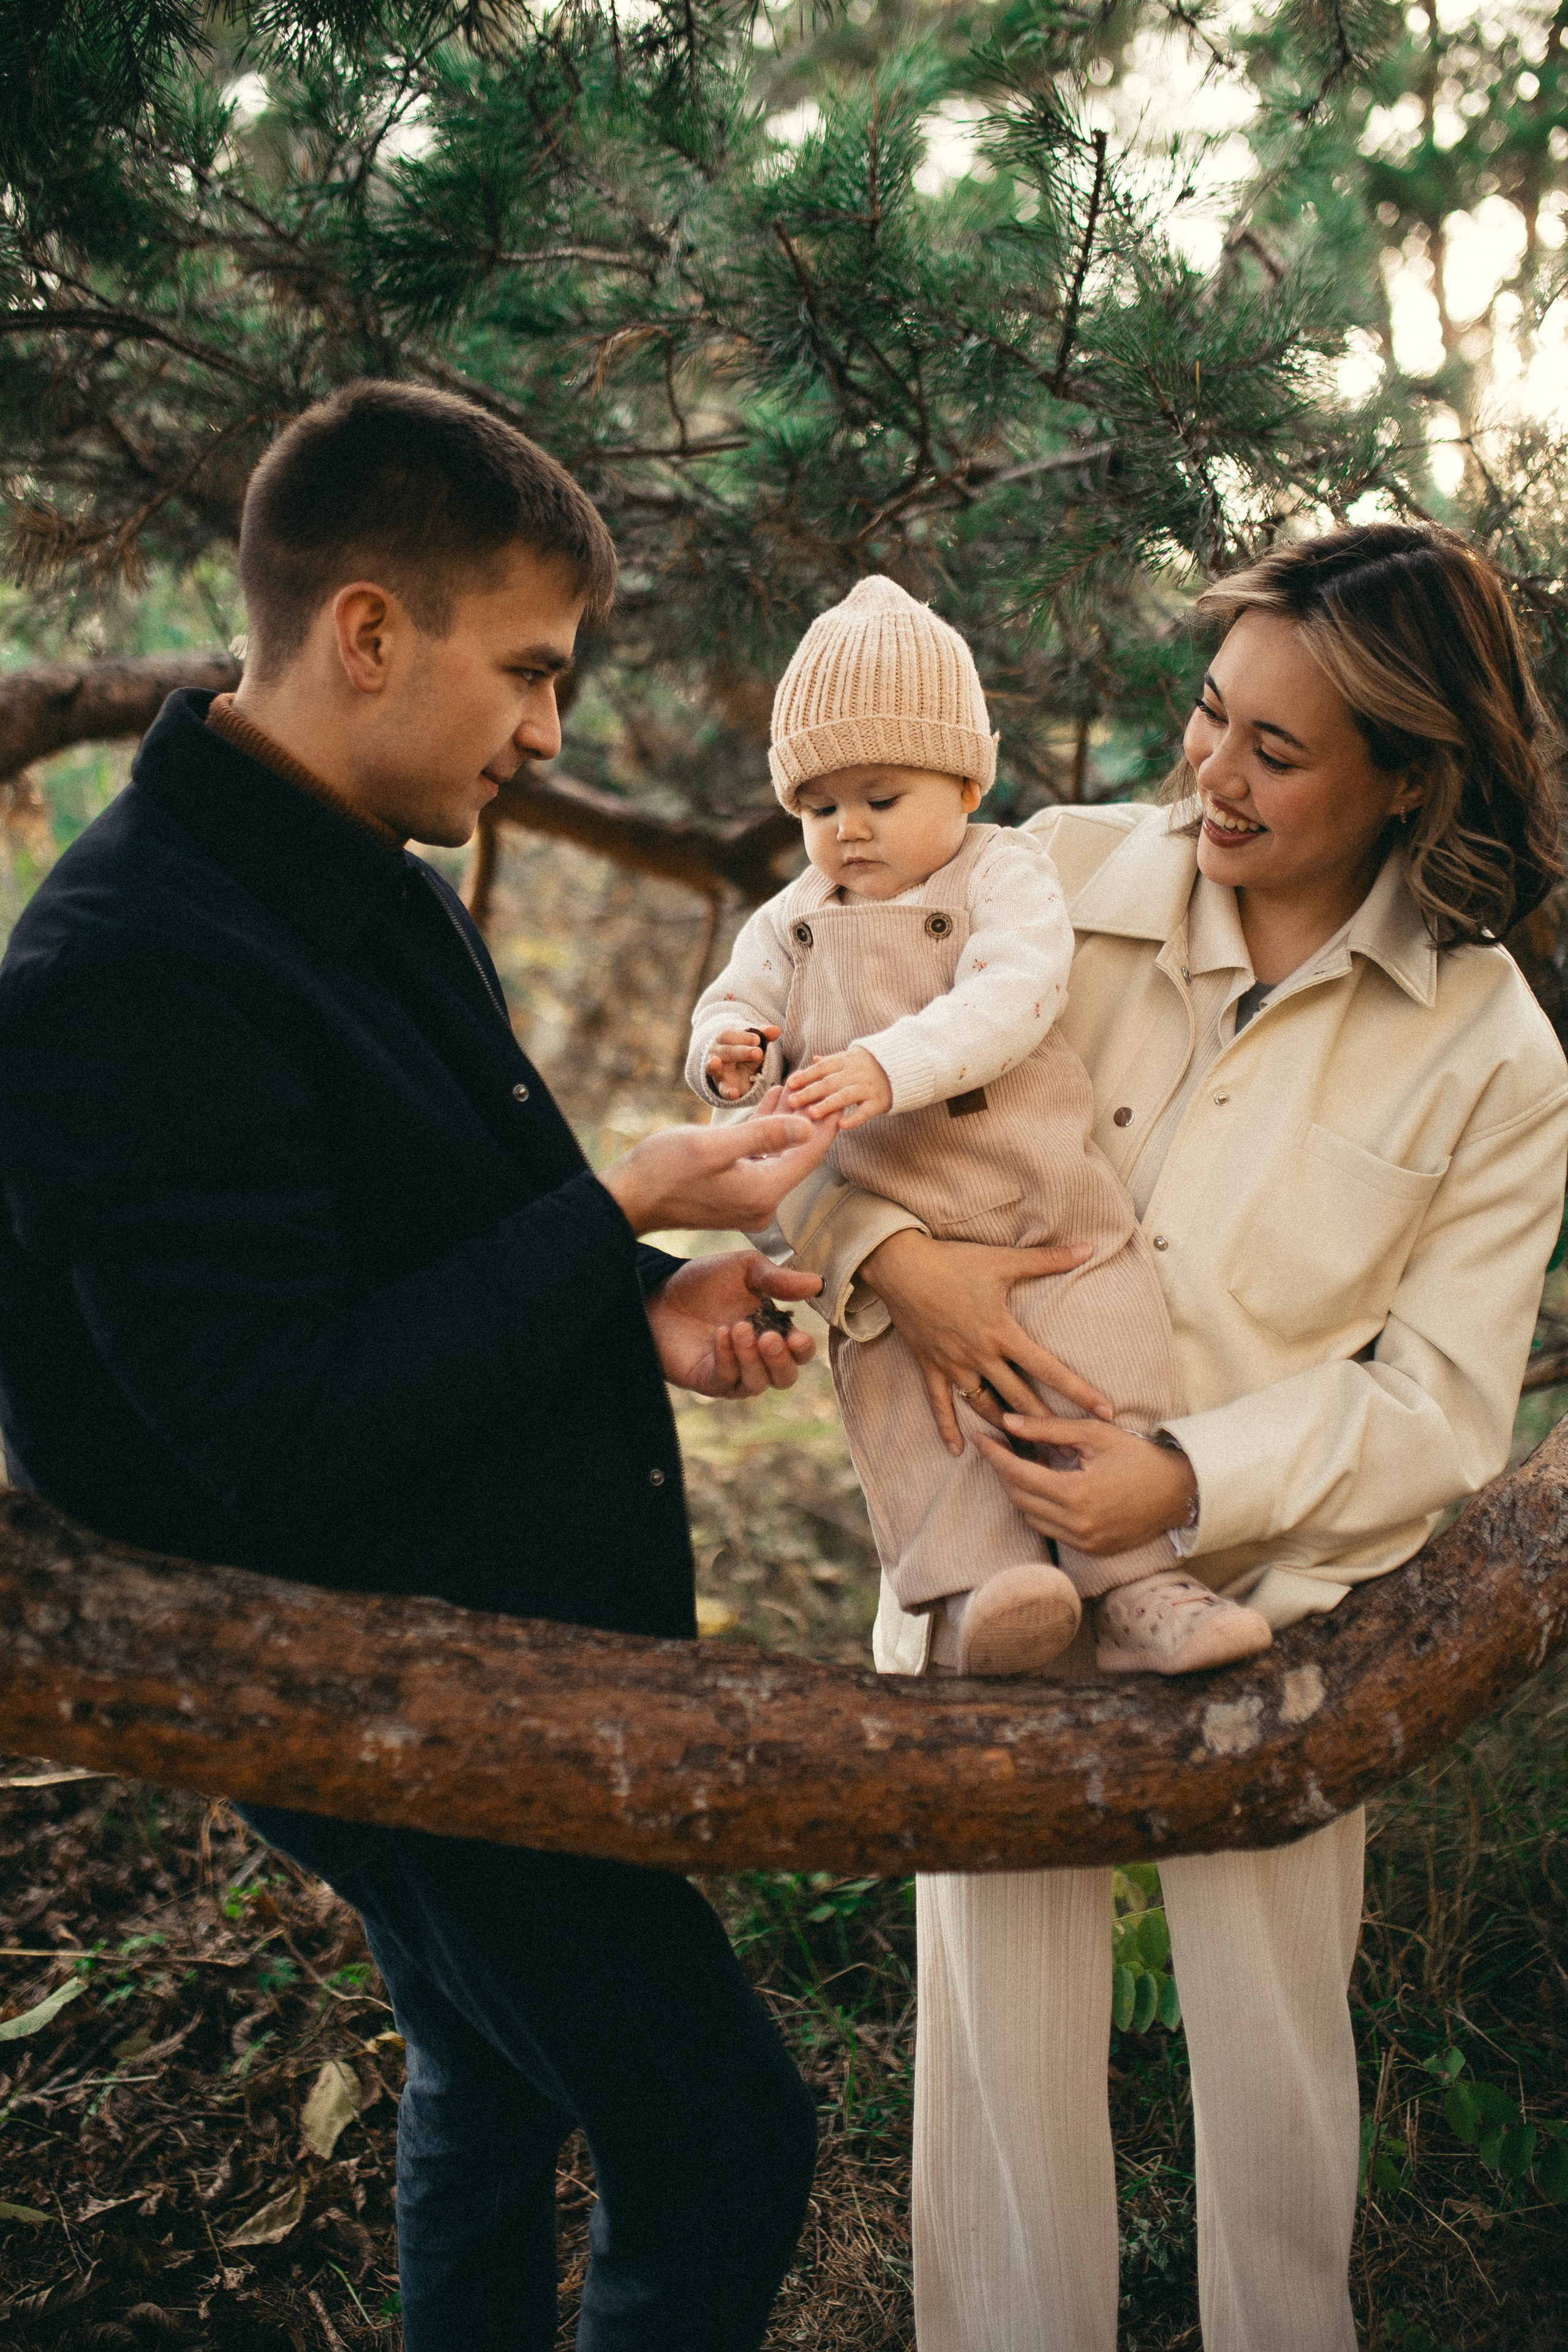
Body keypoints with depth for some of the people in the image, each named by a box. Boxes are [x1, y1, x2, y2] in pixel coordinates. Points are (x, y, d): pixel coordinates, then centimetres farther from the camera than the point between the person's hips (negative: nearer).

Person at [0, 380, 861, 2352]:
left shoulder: (393, 898, 6)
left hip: (518, 1642, 10)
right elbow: (285, 1429, -27)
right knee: (724, 2151, 0)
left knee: (491, 2095, 27)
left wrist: (642, 1306, -4)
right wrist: (625, 1211, -23)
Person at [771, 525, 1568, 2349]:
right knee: (997, 2024, 10)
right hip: (993, 1559, 0)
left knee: (1273, 2036, 16)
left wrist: (1196, 1483, -20)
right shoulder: (1059, 881, -4)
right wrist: (885, 1248, -21)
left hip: (1262, 1594, 0)